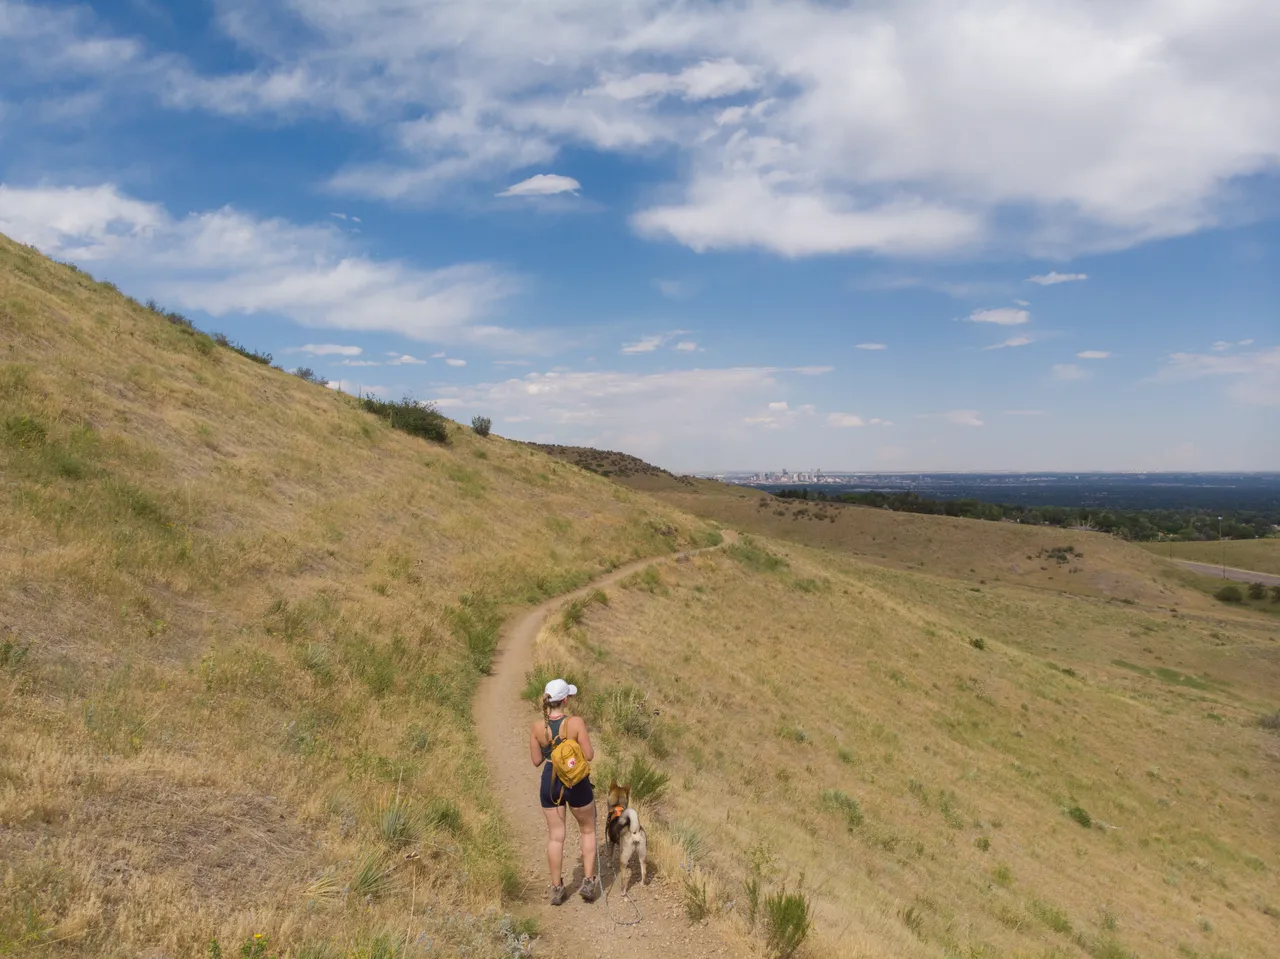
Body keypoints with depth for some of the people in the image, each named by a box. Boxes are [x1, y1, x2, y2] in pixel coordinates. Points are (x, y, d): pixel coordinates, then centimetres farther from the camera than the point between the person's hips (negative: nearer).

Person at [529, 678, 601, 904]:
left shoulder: (537, 727, -10)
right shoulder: (576, 722, -19)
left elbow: (536, 761, -1)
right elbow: (589, 756, -14)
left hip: (550, 783, 3)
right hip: (576, 783, -2)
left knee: (555, 836, 15)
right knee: (588, 830, 20)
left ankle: (557, 888, 24)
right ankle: (588, 881, 19)